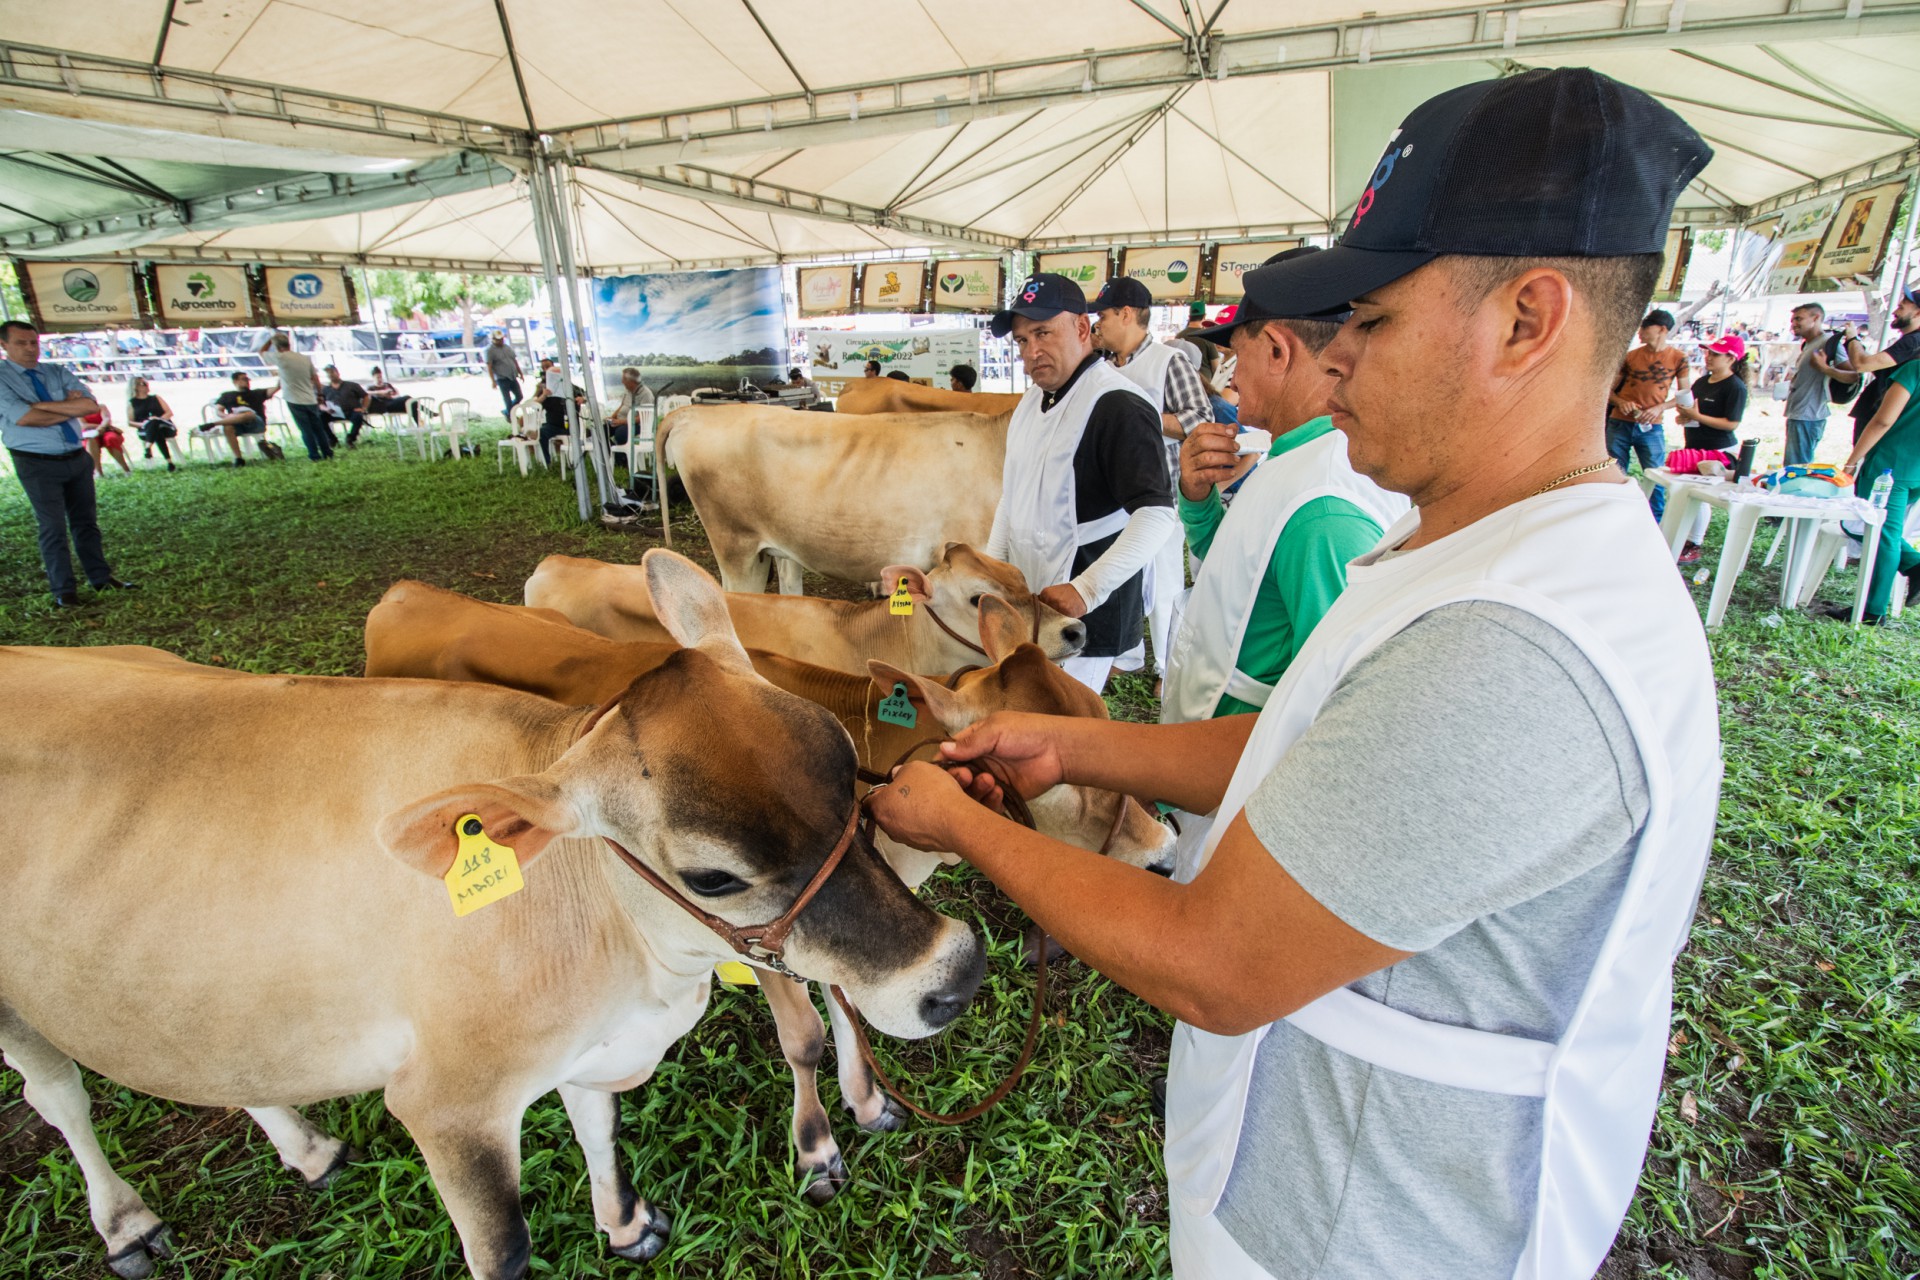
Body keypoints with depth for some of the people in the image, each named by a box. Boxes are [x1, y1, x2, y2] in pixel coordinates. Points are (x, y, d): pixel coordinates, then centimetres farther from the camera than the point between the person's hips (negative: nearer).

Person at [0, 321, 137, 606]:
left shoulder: (58, 373, 7)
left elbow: (91, 405, -8)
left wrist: (40, 404, -14)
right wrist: (70, 407, -9)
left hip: (77, 458, 4)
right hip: (37, 465, -4)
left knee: (86, 521, 12)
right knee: (53, 527, 1)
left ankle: (101, 577, 23)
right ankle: (63, 591, 9)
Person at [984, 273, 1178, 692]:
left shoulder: (1118, 406, -18)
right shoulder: (1032, 401, 13)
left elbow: (1157, 514, -24)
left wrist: (1086, 590, -28)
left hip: (1083, 615, -8)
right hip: (1024, 601, 9)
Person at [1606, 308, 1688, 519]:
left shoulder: (1678, 357, 3)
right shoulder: (1631, 356, 6)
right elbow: (1609, 389, 10)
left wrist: (1660, 408, -11)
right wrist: (1620, 402, -10)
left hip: (1652, 428, -1)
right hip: (1620, 424, 1)